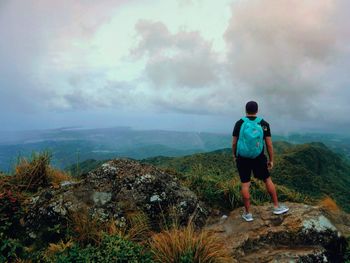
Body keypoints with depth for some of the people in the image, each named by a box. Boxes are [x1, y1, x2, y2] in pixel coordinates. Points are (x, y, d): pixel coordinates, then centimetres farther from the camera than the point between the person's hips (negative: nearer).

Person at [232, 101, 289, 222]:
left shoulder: (239, 124, -6)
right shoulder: (264, 124, -5)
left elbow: (234, 143, -3)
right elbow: (269, 144, -5)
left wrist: (234, 156, 13)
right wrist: (271, 160, 6)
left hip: (242, 159, 0)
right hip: (258, 158, 0)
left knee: (245, 185, 6)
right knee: (268, 180, 18)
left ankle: (247, 213, 14)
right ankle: (277, 207, 28)